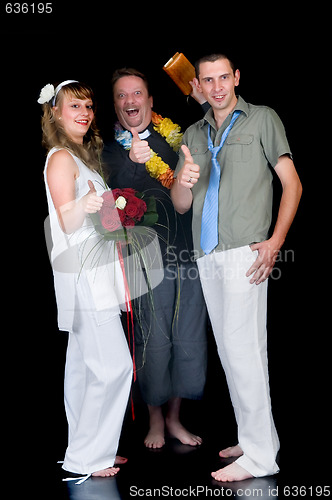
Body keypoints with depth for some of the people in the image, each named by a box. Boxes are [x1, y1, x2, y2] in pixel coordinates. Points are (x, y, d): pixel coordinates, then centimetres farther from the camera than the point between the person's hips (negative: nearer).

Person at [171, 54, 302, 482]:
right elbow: (180, 206, 15)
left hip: (245, 251, -6)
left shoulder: (262, 119, 5)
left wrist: (274, 243, -13)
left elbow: (292, 184, 0)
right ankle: (252, 437, 22)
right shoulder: (194, 134, 19)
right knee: (229, 349, 10)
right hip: (207, 254, 6)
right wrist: (183, 181, -10)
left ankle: (260, 455, -3)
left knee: (241, 345, -11)